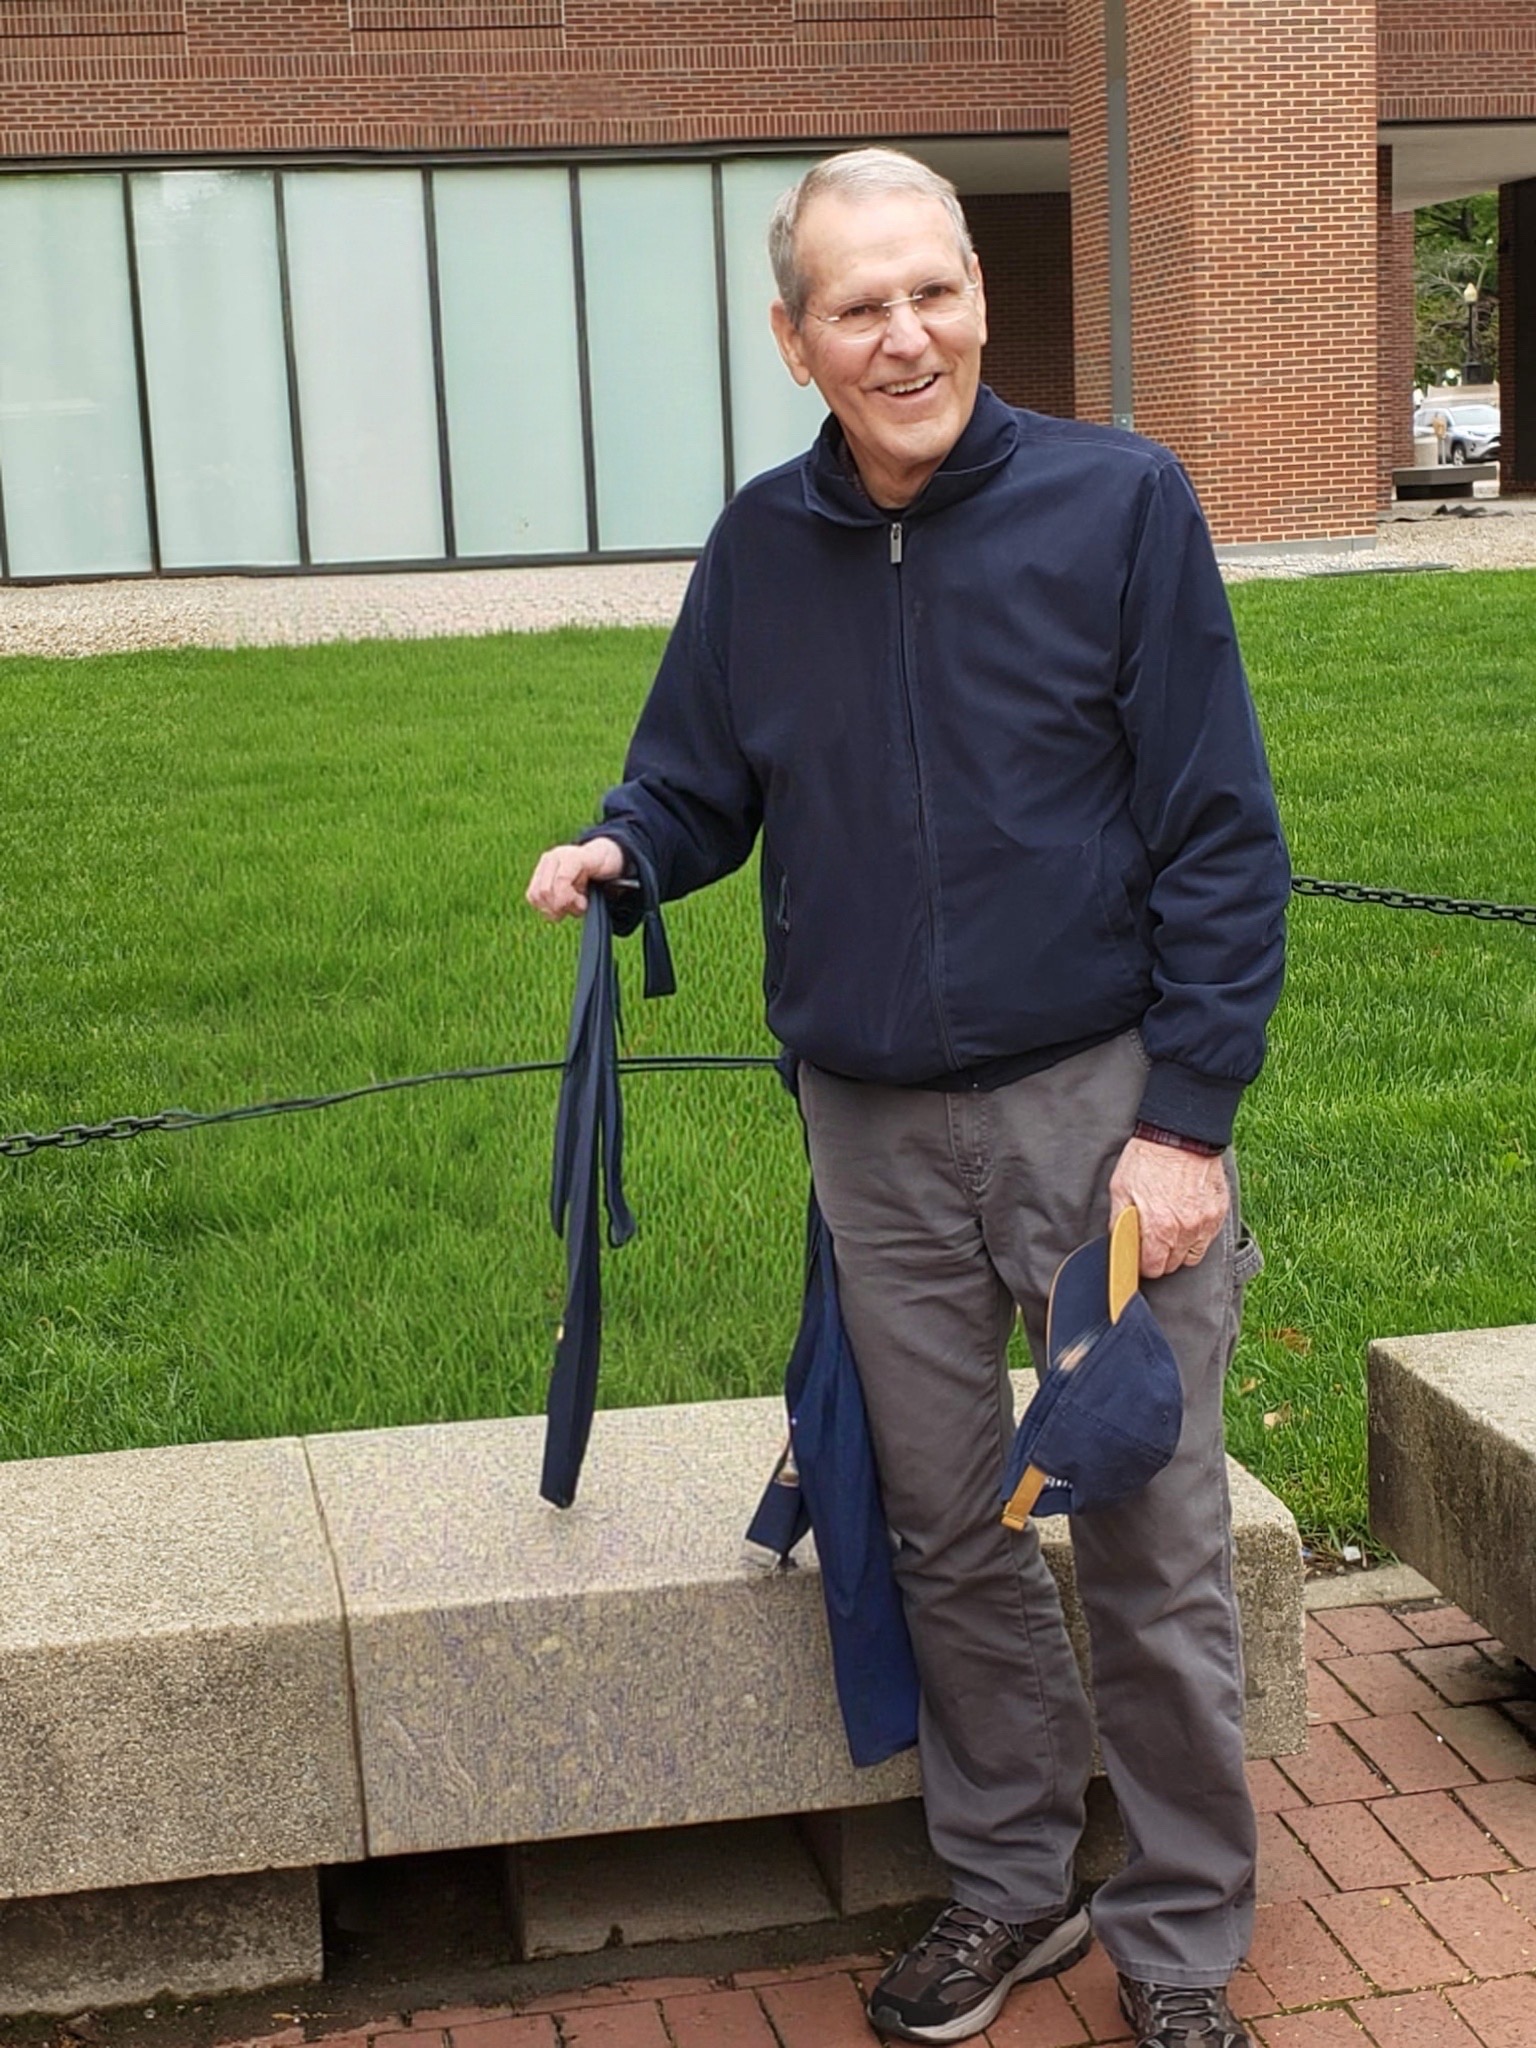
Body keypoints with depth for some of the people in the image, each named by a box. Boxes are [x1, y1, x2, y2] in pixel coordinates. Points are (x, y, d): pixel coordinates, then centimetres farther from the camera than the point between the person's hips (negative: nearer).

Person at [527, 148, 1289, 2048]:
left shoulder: (1117, 502, -8)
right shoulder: (761, 549, 3)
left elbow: (1220, 836, -8)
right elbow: (696, 783, 14)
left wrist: (1187, 1119, -12)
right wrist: (616, 852, -10)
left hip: (1099, 1105, -3)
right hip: (876, 1137, 4)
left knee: (1151, 1552, 5)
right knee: (948, 1532, 16)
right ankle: (1010, 1881, 36)